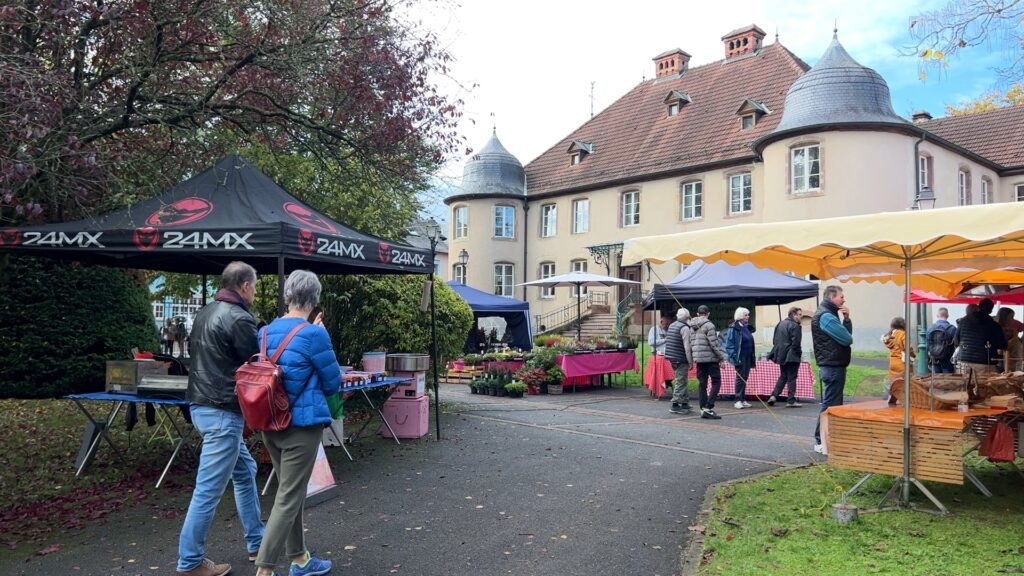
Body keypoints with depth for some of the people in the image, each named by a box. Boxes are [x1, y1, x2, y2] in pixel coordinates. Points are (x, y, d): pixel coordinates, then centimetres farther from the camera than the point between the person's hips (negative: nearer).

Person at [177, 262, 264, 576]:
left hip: (202, 405, 10)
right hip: (223, 412, -10)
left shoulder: (205, 313, 12)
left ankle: (256, 541, 29)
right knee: (209, 489, -1)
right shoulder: (239, 318, -16)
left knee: (245, 471, 20)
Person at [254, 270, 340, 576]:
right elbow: (333, 383, -5)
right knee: (288, 498, -1)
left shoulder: (265, 332, 5)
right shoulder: (314, 334, -15)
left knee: (290, 492, 18)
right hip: (302, 424, -7)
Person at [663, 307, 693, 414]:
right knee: (681, 382, -4)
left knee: (683, 381, 18)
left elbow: (667, 341, 19)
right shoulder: (685, 328, -14)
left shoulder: (671, 325, 13)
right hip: (681, 359, -9)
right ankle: (675, 405, -5)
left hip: (672, 358, 9)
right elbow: (687, 346, -18)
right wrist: (690, 361, -14)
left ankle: (685, 403, 24)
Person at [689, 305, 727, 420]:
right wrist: (722, 357, -8)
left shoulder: (692, 327, 12)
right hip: (710, 358, -7)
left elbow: (691, 344, 14)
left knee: (702, 384, 9)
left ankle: (703, 409, 11)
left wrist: (692, 359, 18)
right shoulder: (708, 325, -11)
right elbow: (714, 343, -14)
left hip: (698, 358, 7)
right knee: (716, 382, -2)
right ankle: (708, 407, -10)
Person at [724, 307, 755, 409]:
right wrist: (734, 357, -18)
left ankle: (743, 399, 16)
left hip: (748, 357, 7)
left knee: (745, 378, 10)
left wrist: (752, 357, 15)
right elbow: (729, 344, -13)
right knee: (740, 378, -6)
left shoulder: (747, 328, 14)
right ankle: (738, 400, -2)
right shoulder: (733, 328, -10)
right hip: (740, 357, -7)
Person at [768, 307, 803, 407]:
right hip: (792, 356, -7)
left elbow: (774, 340, 15)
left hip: (781, 355, 8)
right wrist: (799, 353, -3)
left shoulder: (780, 324, 12)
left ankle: (774, 396, 6)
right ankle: (791, 401, 1)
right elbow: (796, 343, -17)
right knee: (792, 378, 0)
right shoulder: (795, 326, -14)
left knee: (783, 377, 16)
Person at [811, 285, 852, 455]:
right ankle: (821, 442, -3)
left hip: (833, 366, 11)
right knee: (830, 404, -8)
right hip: (833, 366, -11)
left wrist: (846, 318, 2)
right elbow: (847, 339, -18)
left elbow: (846, 334, 17)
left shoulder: (829, 315, 19)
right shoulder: (826, 316, -15)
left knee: (832, 403, 16)